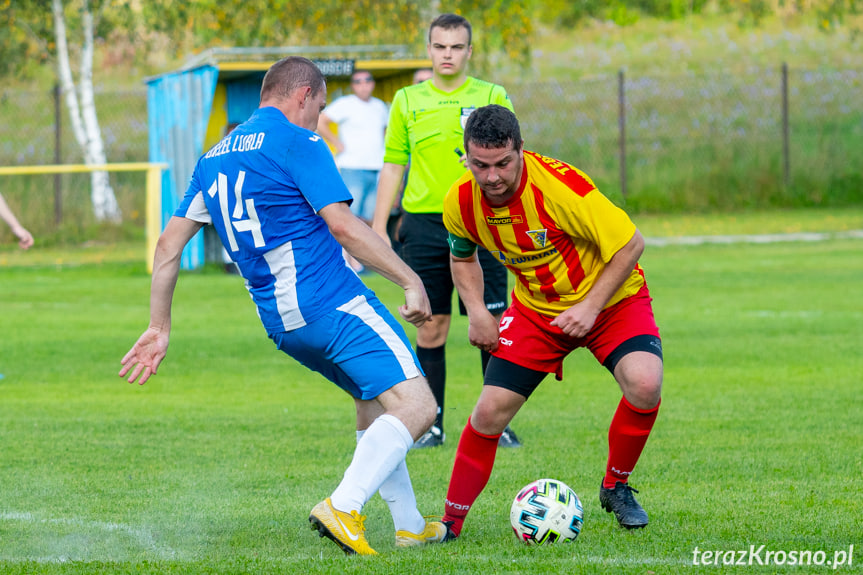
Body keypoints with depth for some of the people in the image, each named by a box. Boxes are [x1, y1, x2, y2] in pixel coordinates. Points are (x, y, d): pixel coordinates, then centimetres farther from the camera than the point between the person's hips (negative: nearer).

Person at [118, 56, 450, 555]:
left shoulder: (215, 157, 17)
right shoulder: (295, 142, -7)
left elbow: (169, 243, 16)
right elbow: (344, 226, -15)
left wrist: (159, 327, 21)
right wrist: (412, 281, -11)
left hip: (279, 321, 9)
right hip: (334, 303, -9)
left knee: (373, 398, 27)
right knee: (416, 406, -14)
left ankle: (411, 526, 26)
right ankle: (343, 508, -30)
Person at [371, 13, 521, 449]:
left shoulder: (492, 98, 4)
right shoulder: (408, 101, 9)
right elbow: (393, 165, 13)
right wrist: (379, 226, 8)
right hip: (424, 225, 2)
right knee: (430, 328, 3)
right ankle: (430, 426, 10)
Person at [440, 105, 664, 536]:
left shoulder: (561, 187, -32)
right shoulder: (460, 203, -16)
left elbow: (631, 244, -22)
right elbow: (463, 256, 9)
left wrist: (590, 306, -24)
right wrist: (477, 313, -6)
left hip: (609, 297, -4)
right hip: (534, 308, 4)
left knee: (644, 384, -28)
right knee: (489, 411, -8)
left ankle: (616, 488, -2)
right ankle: (451, 523, 9)